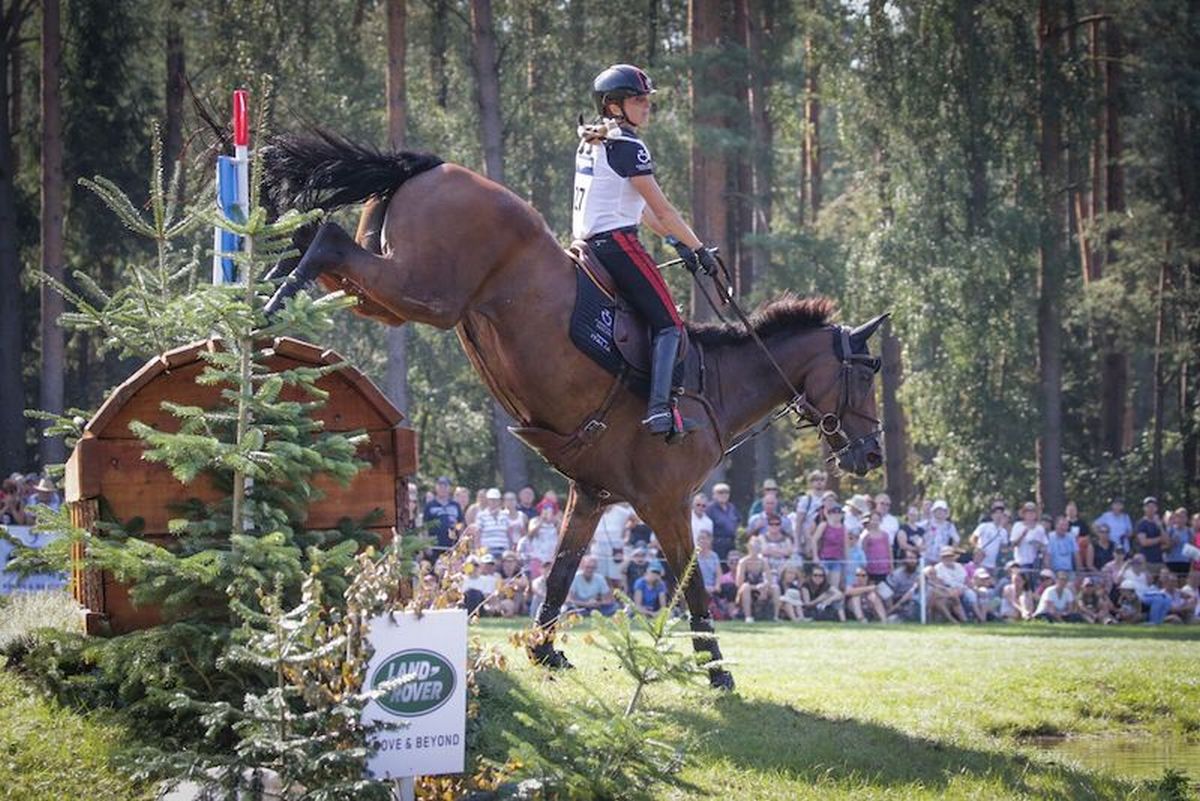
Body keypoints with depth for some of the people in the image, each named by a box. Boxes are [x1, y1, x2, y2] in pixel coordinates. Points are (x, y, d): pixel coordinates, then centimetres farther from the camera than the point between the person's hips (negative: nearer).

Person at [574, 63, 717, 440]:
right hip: (617, 241, -10)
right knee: (668, 323, -10)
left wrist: (677, 241, 22)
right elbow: (662, 210, -11)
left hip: (587, 240, 10)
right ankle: (659, 408, -25)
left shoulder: (591, 144, 17)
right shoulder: (627, 146, -12)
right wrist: (698, 248, -1)